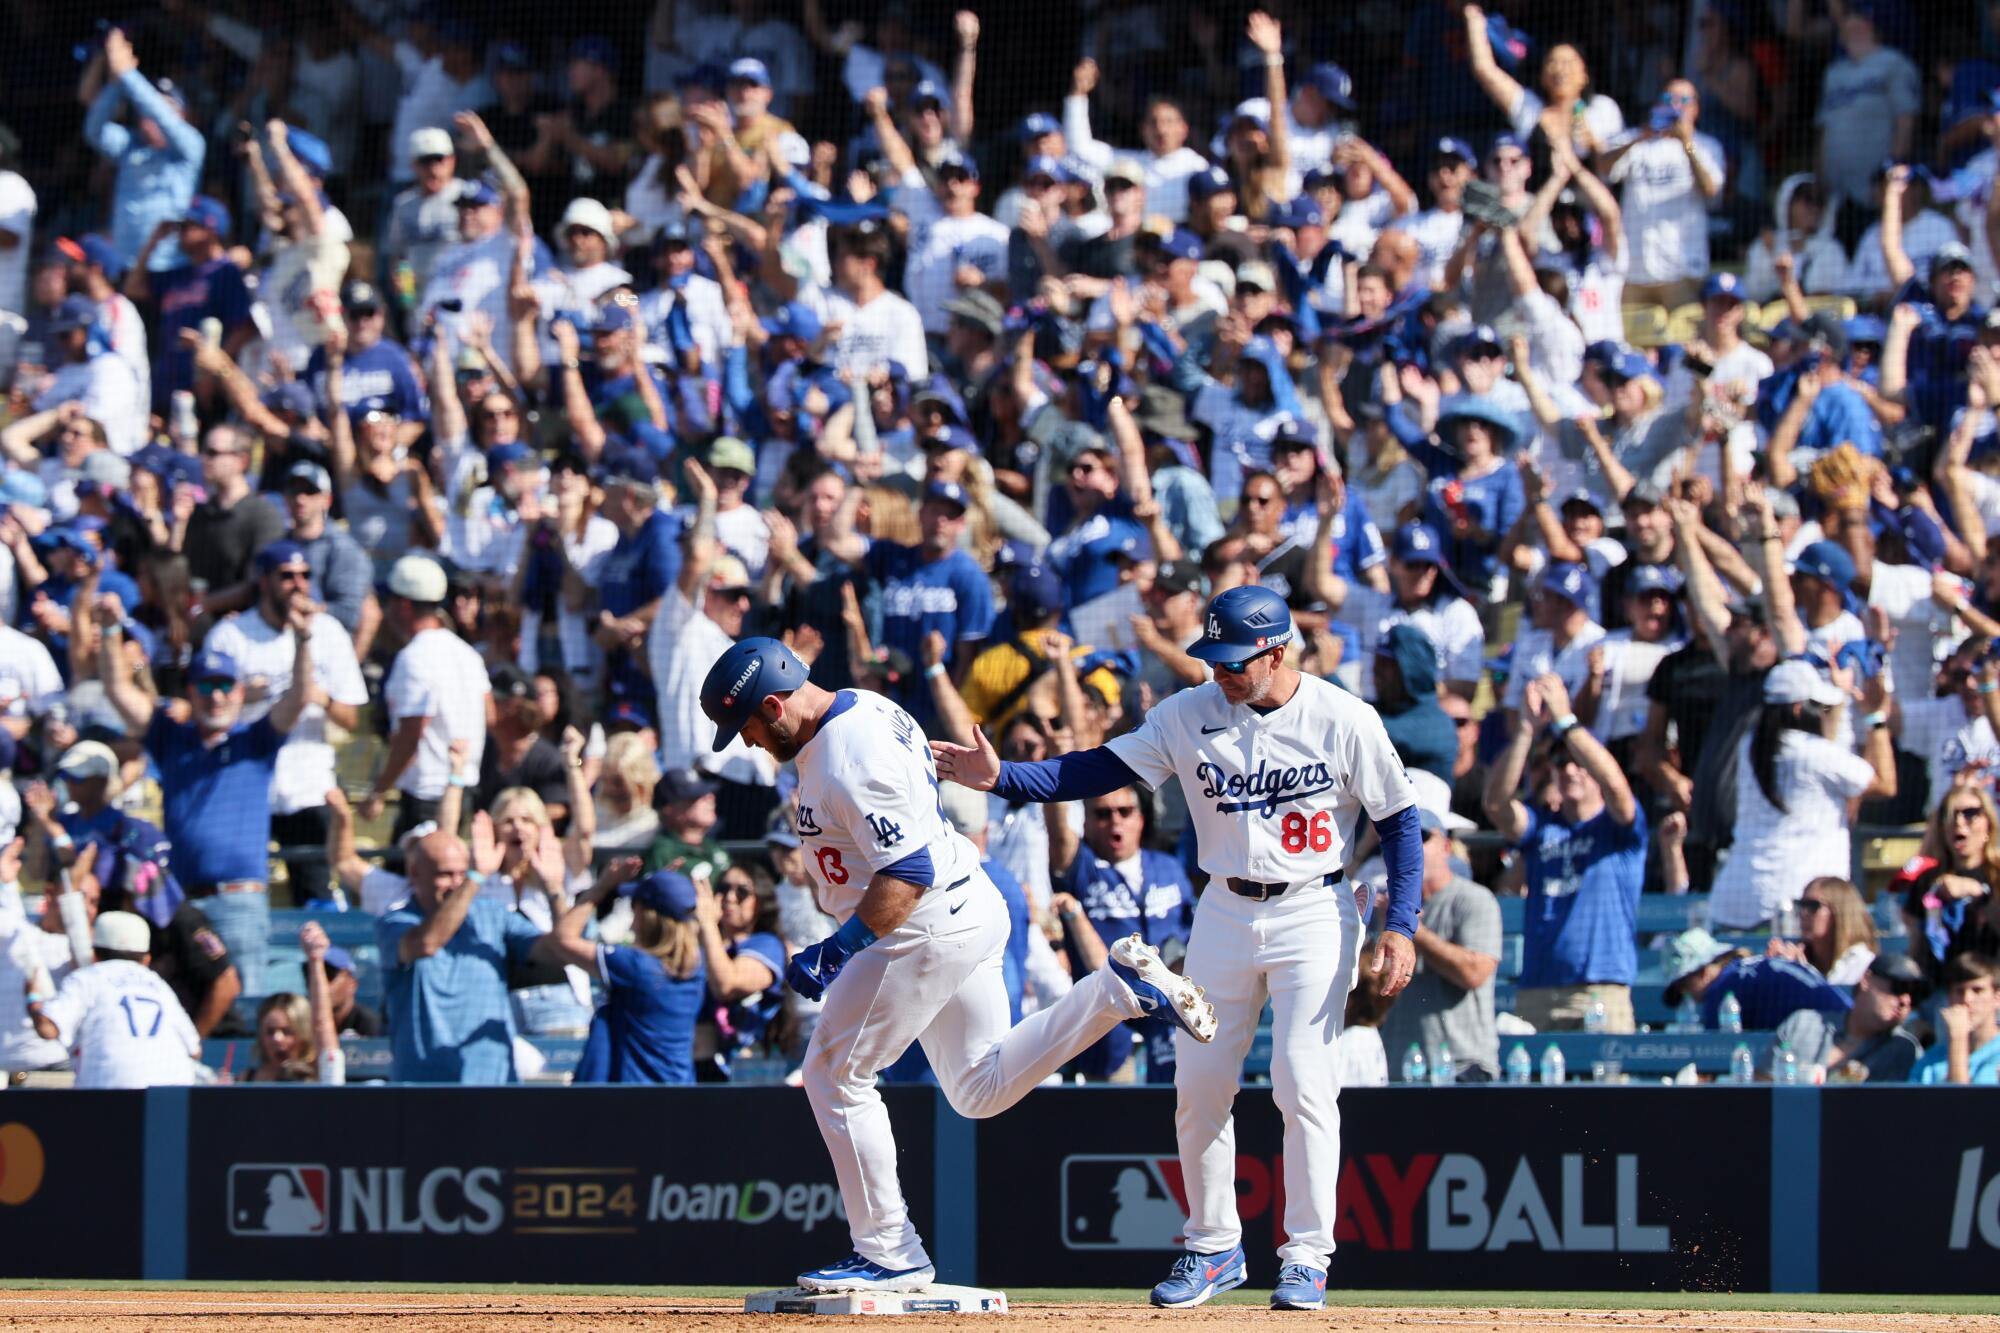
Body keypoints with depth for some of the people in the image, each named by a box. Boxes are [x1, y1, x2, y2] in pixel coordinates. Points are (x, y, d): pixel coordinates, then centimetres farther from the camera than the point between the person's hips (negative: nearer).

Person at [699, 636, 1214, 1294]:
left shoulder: (850, 759, -24)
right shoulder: (865, 709, 9)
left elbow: (908, 873, -28)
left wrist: (840, 948, -26)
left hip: (927, 930, -11)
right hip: (970, 909, 11)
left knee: (835, 1075, 0)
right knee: (982, 1089, 16)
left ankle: (889, 1253, 4)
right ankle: (1120, 987, 6)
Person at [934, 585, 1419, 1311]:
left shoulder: (1344, 721, -10)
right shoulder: (1191, 715, -3)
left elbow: (1399, 820, -4)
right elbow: (1102, 769, -7)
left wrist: (1400, 926, -13)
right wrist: (1002, 778, -20)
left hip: (1313, 915, -4)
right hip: (1226, 914, 4)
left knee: (1304, 1083, -10)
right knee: (1200, 1082, 4)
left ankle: (1307, 1257, -2)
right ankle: (1213, 1248, 18)